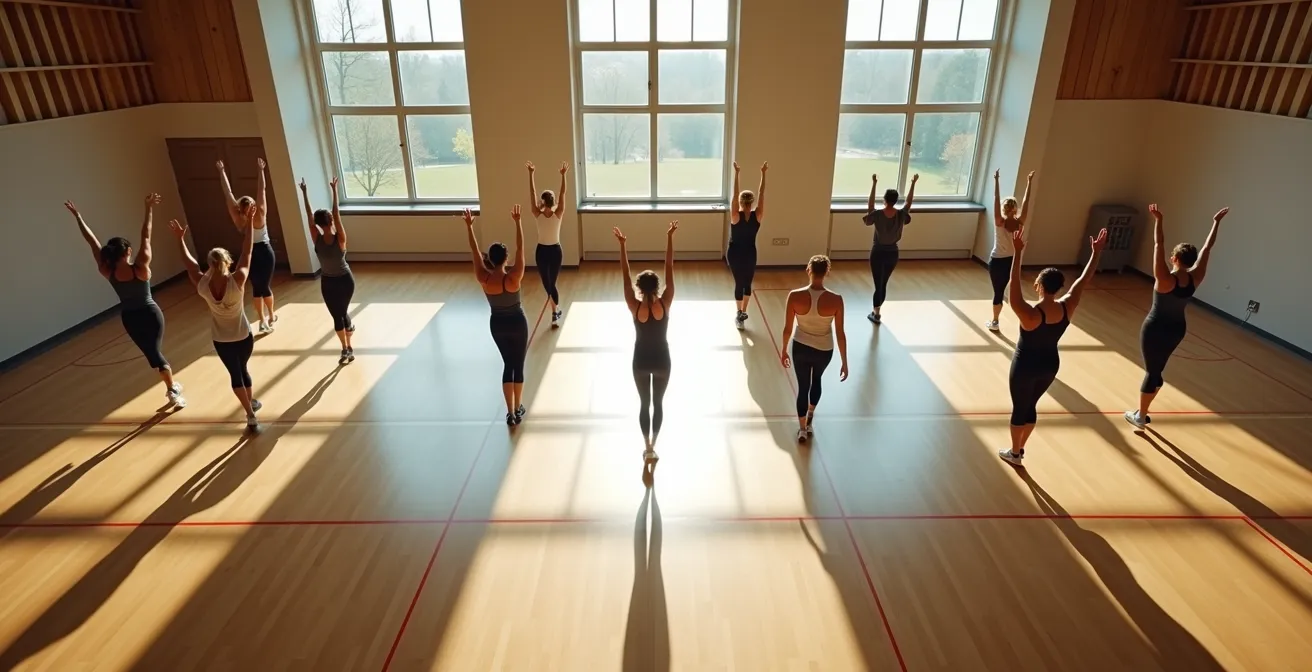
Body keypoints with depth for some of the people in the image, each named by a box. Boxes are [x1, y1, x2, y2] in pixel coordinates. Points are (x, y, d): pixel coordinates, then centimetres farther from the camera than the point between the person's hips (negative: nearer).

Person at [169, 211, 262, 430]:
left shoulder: (202, 286, -20)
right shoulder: (237, 280, -26)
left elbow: (190, 263, -2)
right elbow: (247, 252, -18)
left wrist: (180, 239, 11)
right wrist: (250, 222, -12)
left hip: (221, 340, 0)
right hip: (244, 337, 0)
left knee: (235, 374, 16)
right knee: (243, 369, 24)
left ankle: (250, 416, 19)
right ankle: (252, 401, 45)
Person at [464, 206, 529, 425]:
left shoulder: (483, 278, -16)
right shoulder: (513, 277, -25)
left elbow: (474, 251, -8)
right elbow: (520, 248, -23)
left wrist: (469, 227, -3)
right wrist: (517, 222, -21)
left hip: (497, 325, 3)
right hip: (517, 323, -3)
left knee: (508, 365, 15)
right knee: (518, 365, 12)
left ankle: (510, 413, 17)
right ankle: (518, 410, 22)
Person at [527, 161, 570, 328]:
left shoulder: (537, 215, -14)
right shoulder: (558, 214, -13)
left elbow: (532, 193, -12)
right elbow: (562, 193, -12)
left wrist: (531, 174, -10)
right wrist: (563, 175, -11)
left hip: (541, 251, -1)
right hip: (555, 251, 1)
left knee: (548, 285, 6)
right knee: (551, 283, 12)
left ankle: (556, 312, 7)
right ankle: (555, 313, 12)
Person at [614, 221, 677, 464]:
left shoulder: (635, 307, -18)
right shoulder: (665, 304, -17)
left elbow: (626, 276, -15)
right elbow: (669, 270, -17)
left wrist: (622, 245, -13)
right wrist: (670, 238, -15)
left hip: (641, 362, 0)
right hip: (662, 361, 0)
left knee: (644, 403, 14)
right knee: (658, 403, 17)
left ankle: (648, 449, 19)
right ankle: (652, 446, 23)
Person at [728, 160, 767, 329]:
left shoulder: (736, 216, -18)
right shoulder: (757, 216, -12)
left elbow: (735, 193, -18)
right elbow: (761, 194, -9)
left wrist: (736, 173, -18)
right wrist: (763, 174, -5)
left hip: (734, 253, -1)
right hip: (750, 254, 2)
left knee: (739, 282, 8)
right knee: (747, 283, 17)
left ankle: (740, 315, 12)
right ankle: (743, 312, 24)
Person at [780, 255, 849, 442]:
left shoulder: (795, 296, -21)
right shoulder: (835, 300, -21)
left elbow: (787, 329, -11)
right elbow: (840, 334, -13)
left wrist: (784, 351, 7)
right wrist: (844, 362, -2)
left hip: (800, 348, -1)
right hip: (824, 351, 1)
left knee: (803, 386, 20)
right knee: (817, 379, 31)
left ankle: (802, 429, 31)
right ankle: (810, 414, 55)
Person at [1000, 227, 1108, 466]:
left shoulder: (1031, 314, -31)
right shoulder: (1067, 307, -13)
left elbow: (1013, 290, -40)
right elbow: (1084, 281, -2)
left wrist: (1017, 253, -44)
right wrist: (1096, 252, 5)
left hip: (1025, 367, -6)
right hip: (1050, 365, 6)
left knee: (1019, 408, 12)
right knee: (1031, 406, 22)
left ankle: (1014, 453, 29)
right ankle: (1020, 449, 38)